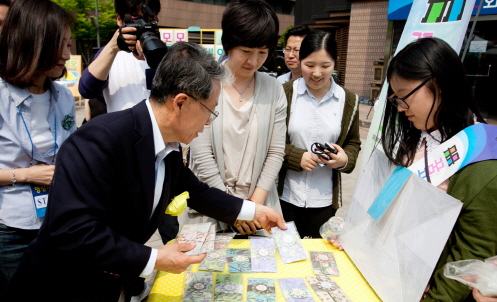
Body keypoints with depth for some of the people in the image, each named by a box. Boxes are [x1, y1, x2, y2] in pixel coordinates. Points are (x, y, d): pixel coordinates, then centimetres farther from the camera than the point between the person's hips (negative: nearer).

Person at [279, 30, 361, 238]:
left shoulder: (348, 101, 2)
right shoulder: (284, 94, -4)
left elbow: (353, 143, 11)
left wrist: (345, 159, -10)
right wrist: (297, 157, -17)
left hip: (324, 199, 2)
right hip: (285, 195, -1)